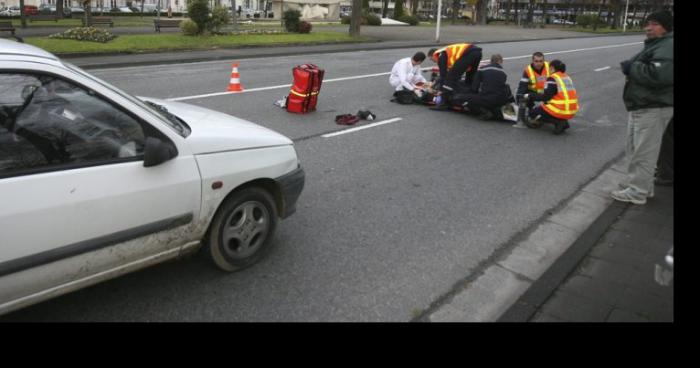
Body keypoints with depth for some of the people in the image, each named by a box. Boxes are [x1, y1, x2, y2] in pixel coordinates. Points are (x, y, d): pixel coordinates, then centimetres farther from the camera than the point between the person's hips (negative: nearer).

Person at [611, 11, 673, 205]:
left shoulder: (667, 47, -17)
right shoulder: (654, 44, 18)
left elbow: (657, 75, -31)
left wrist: (631, 68, -18)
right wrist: (629, 66, 3)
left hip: (653, 108, -11)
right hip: (642, 106, 11)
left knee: (644, 152, -4)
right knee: (635, 149, 19)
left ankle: (637, 191, 4)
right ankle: (641, 185, 30)